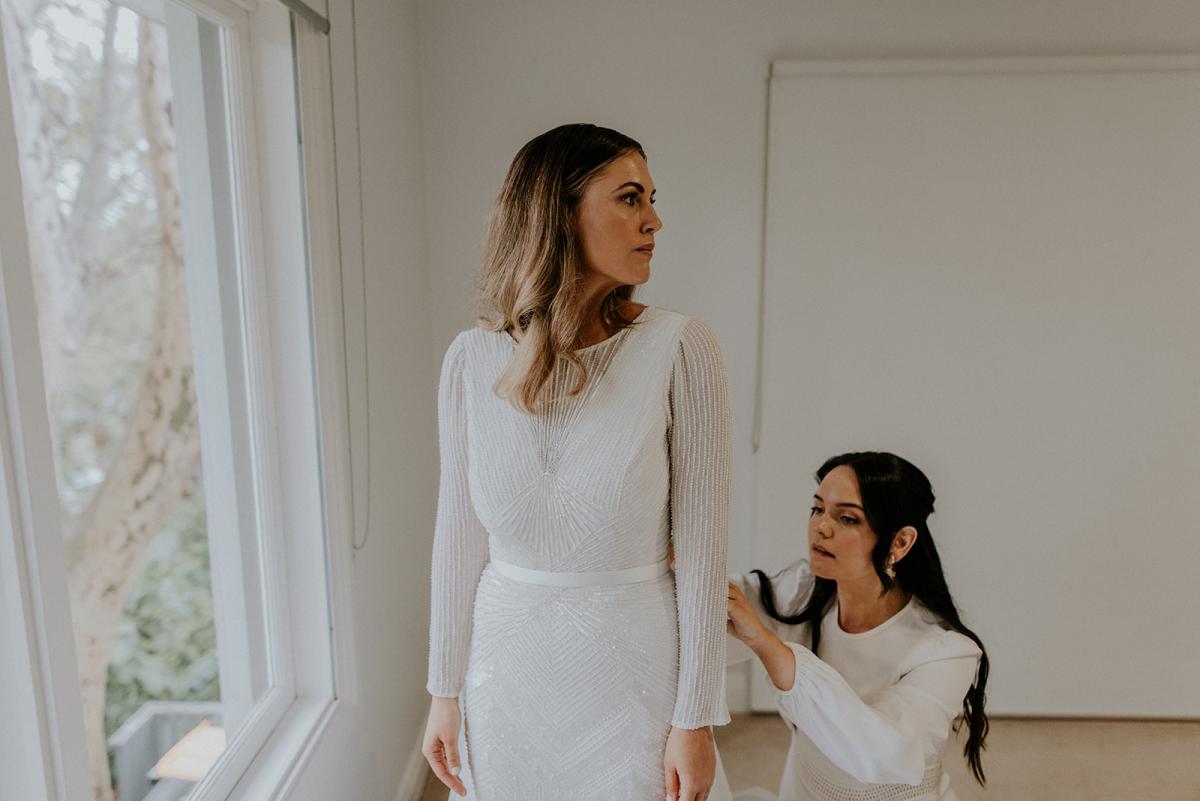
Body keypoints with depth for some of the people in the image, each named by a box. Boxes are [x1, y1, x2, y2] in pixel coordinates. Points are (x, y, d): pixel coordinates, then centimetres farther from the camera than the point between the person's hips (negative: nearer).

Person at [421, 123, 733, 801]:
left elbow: (701, 544, -12)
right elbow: (459, 531, 0)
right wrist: (446, 689, 5)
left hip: (632, 664, -2)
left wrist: (696, 720, -9)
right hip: (508, 668, 2)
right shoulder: (473, 358, -7)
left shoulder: (680, 347, -15)